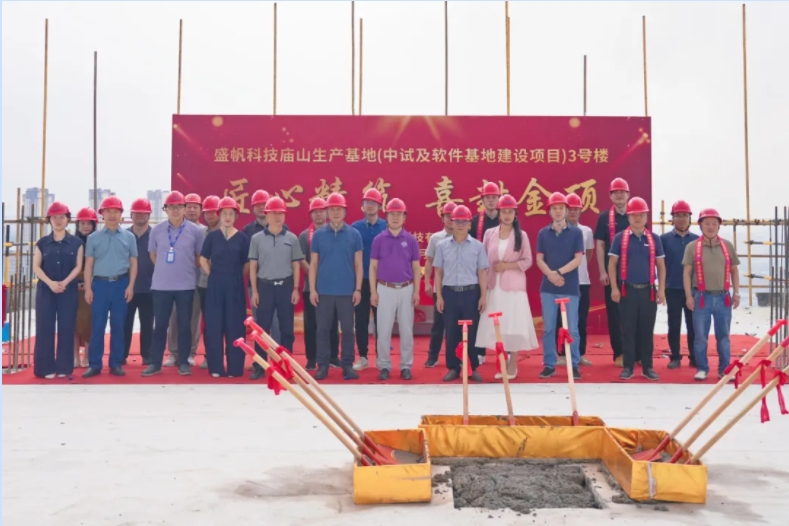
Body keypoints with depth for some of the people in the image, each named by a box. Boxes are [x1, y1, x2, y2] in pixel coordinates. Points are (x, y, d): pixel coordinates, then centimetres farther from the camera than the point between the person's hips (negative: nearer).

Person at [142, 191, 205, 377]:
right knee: (160, 325, 7)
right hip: (161, 285, 1)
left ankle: (183, 362, 15)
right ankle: (155, 363, 14)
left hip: (186, 285, -1)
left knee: (184, 325, 6)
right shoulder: (156, 230, 1)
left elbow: (200, 257, 7)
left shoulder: (195, 230, -3)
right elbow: (153, 254, 14)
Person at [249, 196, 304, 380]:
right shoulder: (257, 238, 2)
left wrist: (296, 289, 0)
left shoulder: (292, 238, 3)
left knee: (286, 328, 5)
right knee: (262, 328, 2)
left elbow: (296, 265, 6)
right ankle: (259, 366, 9)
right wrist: (254, 291, -1)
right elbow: (253, 266, 3)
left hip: (285, 286, 1)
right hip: (265, 286, 0)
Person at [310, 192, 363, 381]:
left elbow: (358, 264, 4)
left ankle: (348, 365, 15)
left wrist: (358, 289, -2)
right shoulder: (318, 235, 3)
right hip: (324, 291, 0)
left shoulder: (354, 234, 2)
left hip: (347, 291, 0)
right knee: (323, 329, 6)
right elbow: (313, 264, 5)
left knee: (348, 329, 5)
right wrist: (312, 289, -1)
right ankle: (323, 365, 15)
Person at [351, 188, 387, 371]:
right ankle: (362, 357, 15)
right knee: (361, 320, 5)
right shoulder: (355, 227, 4)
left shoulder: (386, 227, 1)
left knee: (380, 319, 4)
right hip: (361, 280, 1)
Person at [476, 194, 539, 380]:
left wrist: (508, 265, -14)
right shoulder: (489, 234, 6)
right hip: (494, 286, 2)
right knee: (495, 325, 3)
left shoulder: (521, 235, 1)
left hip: (513, 286, -2)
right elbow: (484, 260, 7)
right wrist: (483, 285, 1)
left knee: (513, 324, -1)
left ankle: (513, 365, 10)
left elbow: (528, 261, -1)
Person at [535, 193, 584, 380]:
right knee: (548, 329, 5)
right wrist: (551, 274, -15)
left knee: (572, 329, 2)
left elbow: (578, 259, -5)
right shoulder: (543, 233, 7)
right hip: (548, 288, 2)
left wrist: (559, 272, -16)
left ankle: (574, 365, 12)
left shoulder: (576, 233, 2)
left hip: (570, 288, -2)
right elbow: (539, 260, 2)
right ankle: (549, 365, 14)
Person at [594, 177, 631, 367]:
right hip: (612, 272, -1)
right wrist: (602, 272, -6)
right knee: (614, 312, 2)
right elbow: (600, 245, 0)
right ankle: (619, 353, 9)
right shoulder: (604, 217, 3)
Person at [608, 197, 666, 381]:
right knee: (628, 330, 2)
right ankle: (628, 367, 10)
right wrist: (614, 288, -6)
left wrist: (661, 290, 2)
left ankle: (647, 367, 15)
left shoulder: (654, 239, 7)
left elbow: (661, 265, 9)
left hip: (648, 290, 2)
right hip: (628, 290, -2)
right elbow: (612, 264, 1)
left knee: (647, 330, 7)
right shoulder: (620, 238, 0)